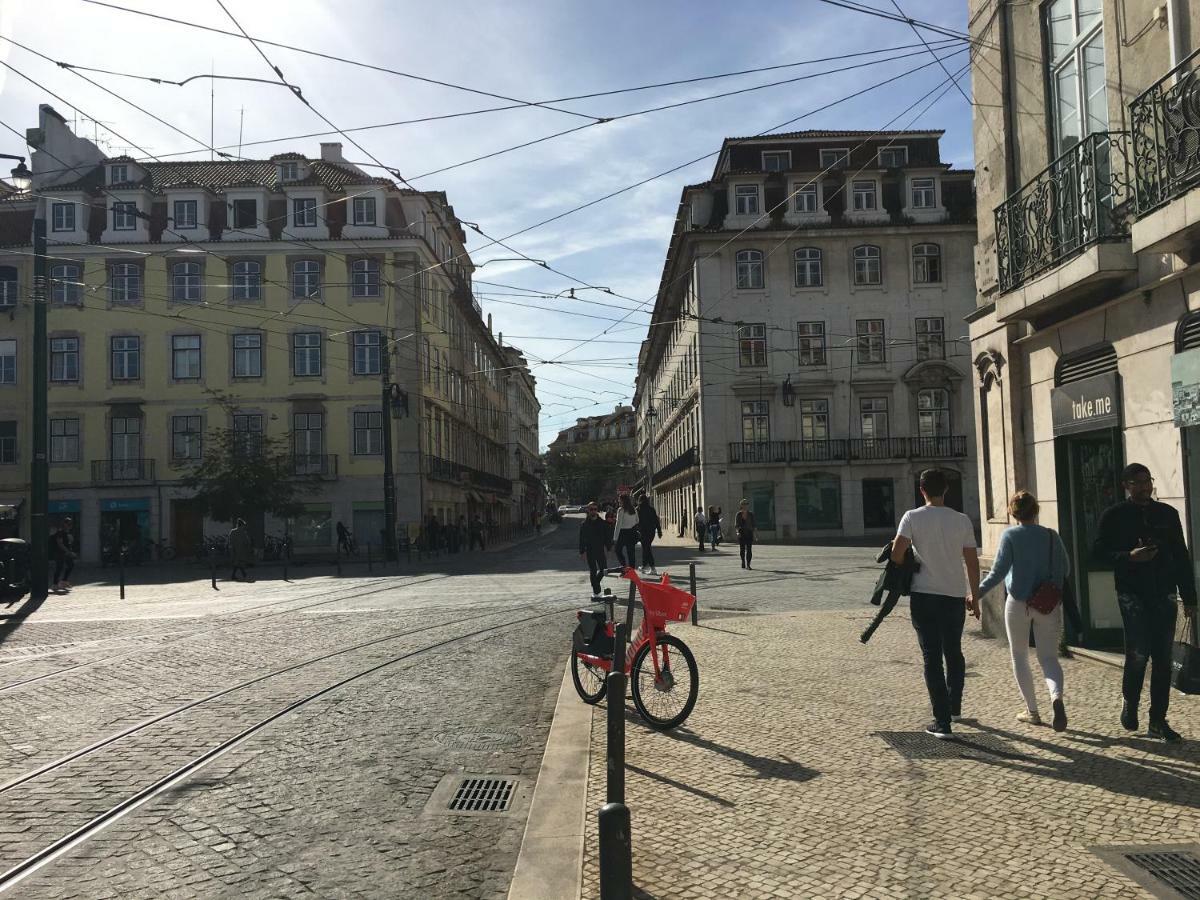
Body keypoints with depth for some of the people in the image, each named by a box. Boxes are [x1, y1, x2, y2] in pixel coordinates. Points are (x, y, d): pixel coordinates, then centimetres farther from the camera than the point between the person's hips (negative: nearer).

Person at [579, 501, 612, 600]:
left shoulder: (602, 523, 3)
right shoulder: (584, 524, -2)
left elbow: (608, 537, 7)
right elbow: (581, 539, -1)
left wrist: (609, 548, 1)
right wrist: (582, 552, -4)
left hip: (600, 550, 2)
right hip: (589, 551, -2)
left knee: (603, 569, 2)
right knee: (593, 571, 1)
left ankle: (595, 584, 29)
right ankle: (596, 592, 5)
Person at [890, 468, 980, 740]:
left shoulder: (912, 517, -8)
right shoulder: (962, 521, 0)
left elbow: (897, 554, -16)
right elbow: (972, 562, 2)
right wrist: (974, 596, 13)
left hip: (924, 595, -3)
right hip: (955, 595, 3)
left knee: (932, 657, 2)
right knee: (954, 653, 21)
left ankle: (942, 721, -1)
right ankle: (954, 707, 36)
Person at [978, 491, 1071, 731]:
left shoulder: (1010, 535, -8)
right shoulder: (1051, 536, 0)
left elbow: (999, 571, -15)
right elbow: (1065, 570, 3)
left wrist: (978, 592, -9)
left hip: (1018, 603, -2)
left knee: (1019, 657, 13)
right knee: (1048, 657, 6)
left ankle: (1032, 711, 16)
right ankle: (1056, 696, -22)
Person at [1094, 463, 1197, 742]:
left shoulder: (1167, 513, 10)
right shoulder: (1114, 515, 0)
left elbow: (1181, 557, 12)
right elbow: (1099, 552, -1)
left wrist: (1189, 597, 9)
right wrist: (1129, 557, -18)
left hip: (1164, 596, 4)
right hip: (1133, 595, -4)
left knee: (1163, 659, 5)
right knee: (1138, 654, -11)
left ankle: (1158, 721, 14)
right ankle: (1129, 703, 15)